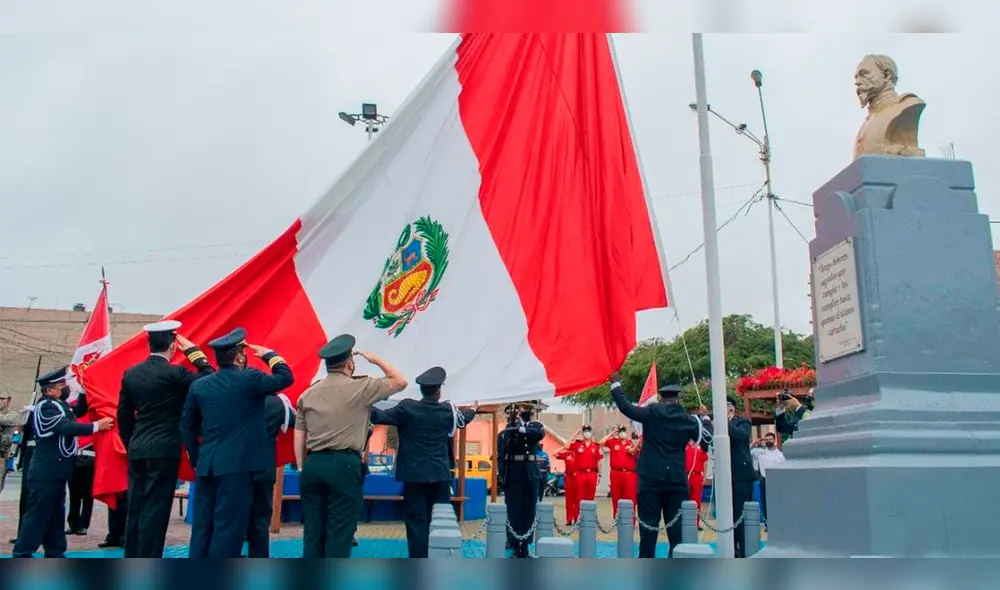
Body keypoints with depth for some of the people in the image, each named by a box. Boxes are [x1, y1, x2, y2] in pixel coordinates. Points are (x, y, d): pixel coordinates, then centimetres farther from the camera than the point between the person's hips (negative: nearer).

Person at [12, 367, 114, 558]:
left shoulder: (59, 405, 13)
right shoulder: (46, 407, -18)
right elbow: (67, 427, -29)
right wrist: (96, 426, -27)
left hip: (55, 470, 10)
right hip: (46, 471, -10)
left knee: (56, 512, 14)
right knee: (38, 512, -4)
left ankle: (55, 553, 21)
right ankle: (22, 553, 4)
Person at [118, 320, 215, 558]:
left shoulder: (131, 373, 7)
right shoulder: (175, 373, -12)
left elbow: (123, 415, 11)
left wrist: (131, 445, 20)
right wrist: (194, 352, -1)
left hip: (137, 450, 6)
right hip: (164, 450, -6)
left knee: (135, 509, 11)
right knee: (155, 510, -3)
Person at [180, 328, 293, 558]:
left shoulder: (198, 385, 7)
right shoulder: (249, 379, -10)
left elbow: (187, 426, 11)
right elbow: (286, 377, -1)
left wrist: (196, 459, 19)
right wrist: (268, 354, 11)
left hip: (206, 466, 6)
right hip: (237, 465, -6)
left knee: (202, 524, 12)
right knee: (229, 526, 0)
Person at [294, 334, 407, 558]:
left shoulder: (308, 393, 12)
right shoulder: (360, 387, -2)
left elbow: (299, 436, 13)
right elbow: (400, 381, 7)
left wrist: (301, 467, 19)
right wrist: (376, 360, 15)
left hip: (313, 465, 5)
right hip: (344, 465, -5)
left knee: (312, 530, 9)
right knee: (339, 531, -1)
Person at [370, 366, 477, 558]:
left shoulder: (407, 408, -8)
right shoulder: (448, 411, 2)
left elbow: (379, 416, -8)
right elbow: (464, 418, 23)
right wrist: (473, 409, 46)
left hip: (414, 475, -2)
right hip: (440, 475, 2)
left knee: (417, 521, 1)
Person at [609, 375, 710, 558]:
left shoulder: (652, 412, -5)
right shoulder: (690, 420, 3)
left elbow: (625, 407, -7)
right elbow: (706, 443, 12)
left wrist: (615, 382, 2)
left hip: (651, 478, -2)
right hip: (677, 479, 2)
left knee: (649, 524, 3)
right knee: (677, 526, 7)